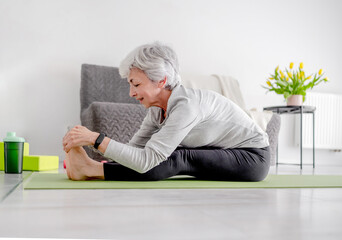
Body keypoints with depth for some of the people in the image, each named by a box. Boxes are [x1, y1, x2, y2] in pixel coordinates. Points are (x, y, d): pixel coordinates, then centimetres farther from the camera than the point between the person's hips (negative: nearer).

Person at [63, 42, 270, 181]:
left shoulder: (186, 105, -31)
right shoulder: (158, 109, -4)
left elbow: (146, 161, -36)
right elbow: (134, 148, -3)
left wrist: (96, 139, -38)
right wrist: (105, 162, -18)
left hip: (253, 158, -8)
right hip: (226, 153, 8)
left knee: (178, 159, -25)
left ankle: (91, 170, -25)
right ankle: (91, 167, -10)